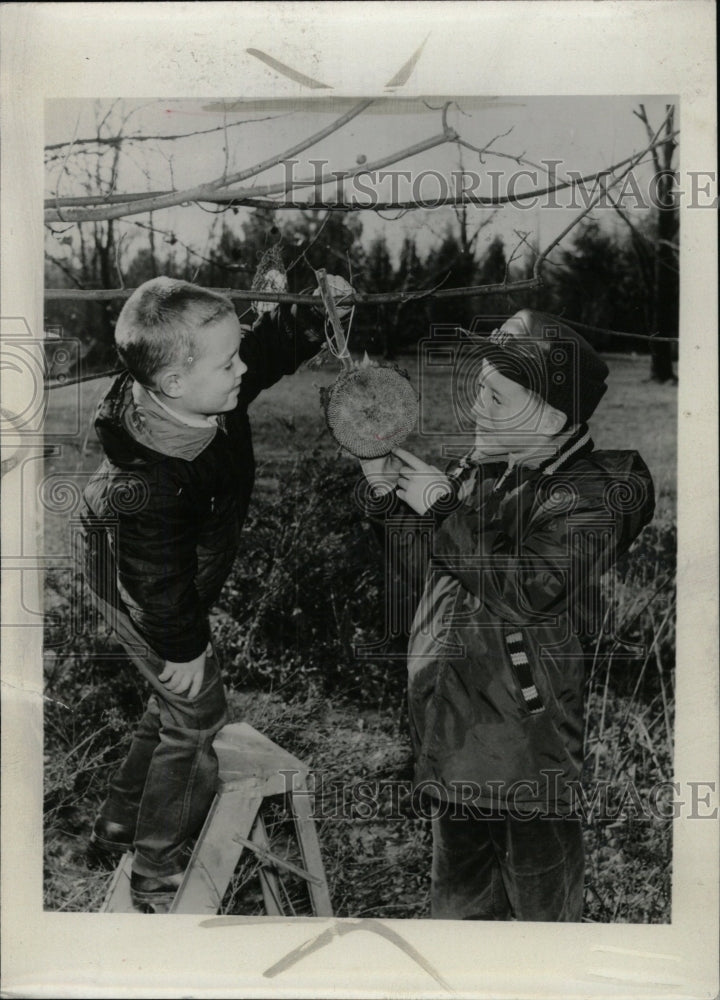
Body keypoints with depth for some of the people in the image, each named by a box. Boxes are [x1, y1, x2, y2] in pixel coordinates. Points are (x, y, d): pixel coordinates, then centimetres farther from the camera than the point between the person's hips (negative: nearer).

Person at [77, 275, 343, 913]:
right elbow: (158, 584, -29)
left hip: (177, 581, 9)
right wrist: (182, 649, -15)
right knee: (196, 717, 7)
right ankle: (158, 880, 28)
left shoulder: (209, 393, -19)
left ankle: (117, 832, 44)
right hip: (142, 598, -9)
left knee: (176, 707, 24)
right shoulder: (147, 485, -41)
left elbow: (279, 342, -6)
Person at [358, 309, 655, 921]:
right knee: (459, 893, 25)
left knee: (542, 899, 12)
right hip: (452, 733, 7)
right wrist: (386, 489, -2)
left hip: (527, 741, -7)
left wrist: (443, 508, -23)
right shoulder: (484, 470, 5)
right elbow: (427, 560, 14)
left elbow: (533, 589, -28)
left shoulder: (591, 494, -16)